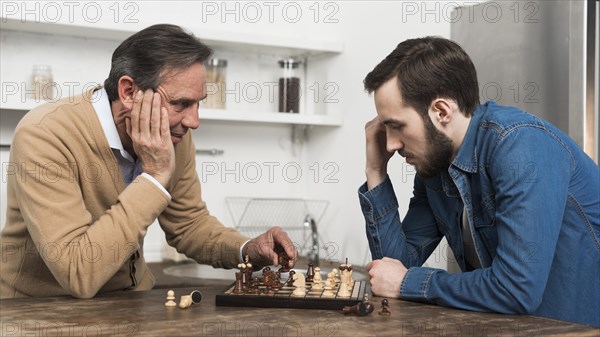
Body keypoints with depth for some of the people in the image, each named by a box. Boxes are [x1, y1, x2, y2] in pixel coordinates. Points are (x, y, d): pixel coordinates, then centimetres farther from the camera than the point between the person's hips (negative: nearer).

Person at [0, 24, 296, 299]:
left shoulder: (174, 137, -5)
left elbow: (188, 222, 9)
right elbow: (78, 274, -29)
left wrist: (247, 251, -9)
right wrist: (154, 177, -26)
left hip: (129, 302, 5)